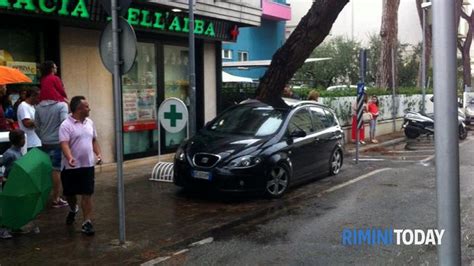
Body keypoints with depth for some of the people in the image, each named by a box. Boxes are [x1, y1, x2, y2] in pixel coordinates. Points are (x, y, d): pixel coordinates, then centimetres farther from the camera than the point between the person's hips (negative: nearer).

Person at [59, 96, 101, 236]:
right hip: (71, 166, -3)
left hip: (88, 165, 4)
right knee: (69, 193, 14)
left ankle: (87, 222, 3)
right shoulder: (66, 125, -13)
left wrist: (98, 154, 3)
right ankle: (73, 209, 45)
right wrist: (69, 158, -40)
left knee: (87, 194, -1)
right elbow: (64, 144, -24)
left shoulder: (90, 123, 8)